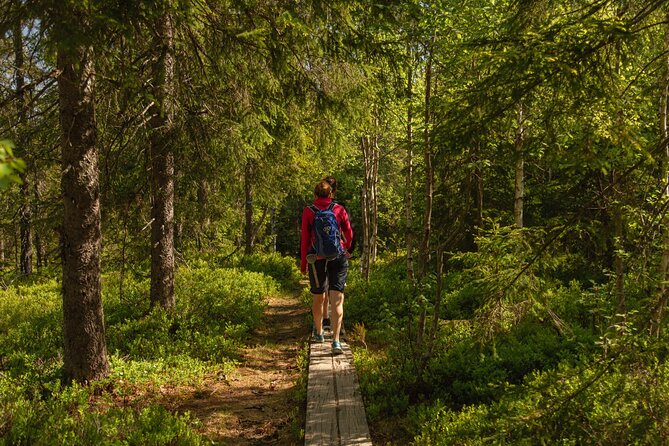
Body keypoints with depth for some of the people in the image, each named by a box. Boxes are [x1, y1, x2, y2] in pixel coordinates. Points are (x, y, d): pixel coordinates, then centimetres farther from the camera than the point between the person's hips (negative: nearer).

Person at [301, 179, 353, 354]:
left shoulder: (308, 211, 0)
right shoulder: (339, 209, 1)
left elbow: (304, 238, -1)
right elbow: (349, 234, 8)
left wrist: (303, 262, 8)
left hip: (317, 259, 1)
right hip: (338, 257, -1)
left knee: (318, 298, 17)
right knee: (337, 300, -4)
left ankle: (318, 333, 36)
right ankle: (336, 341, -14)